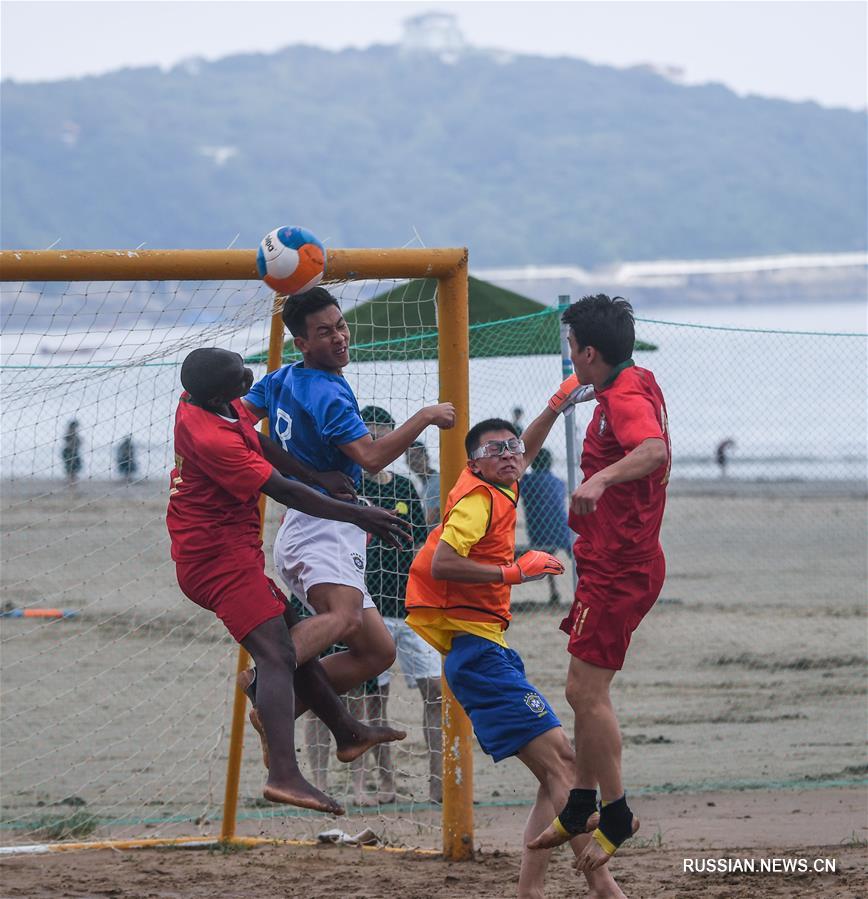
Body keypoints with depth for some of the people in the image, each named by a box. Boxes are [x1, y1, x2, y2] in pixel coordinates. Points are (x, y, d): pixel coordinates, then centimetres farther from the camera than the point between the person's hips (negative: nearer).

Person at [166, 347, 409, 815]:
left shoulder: (200, 400, 2)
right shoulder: (212, 439, -27)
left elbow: (258, 441, 17)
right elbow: (285, 492, -22)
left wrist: (319, 477, 11)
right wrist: (359, 515, -14)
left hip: (207, 553, 11)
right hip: (223, 558, -11)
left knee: (292, 635, 21)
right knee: (276, 655, -19)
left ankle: (346, 732, 34)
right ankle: (284, 775, -33)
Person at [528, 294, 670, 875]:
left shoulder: (625, 398, -20)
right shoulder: (636, 384, 12)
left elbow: (654, 449, -42)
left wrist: (602, 478, -57)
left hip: (618, 569, -11)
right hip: (615, 562, 11)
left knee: (586, 691, -11)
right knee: (587, 691, 17)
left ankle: (617, 818, -6)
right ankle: (581, 806, 26)